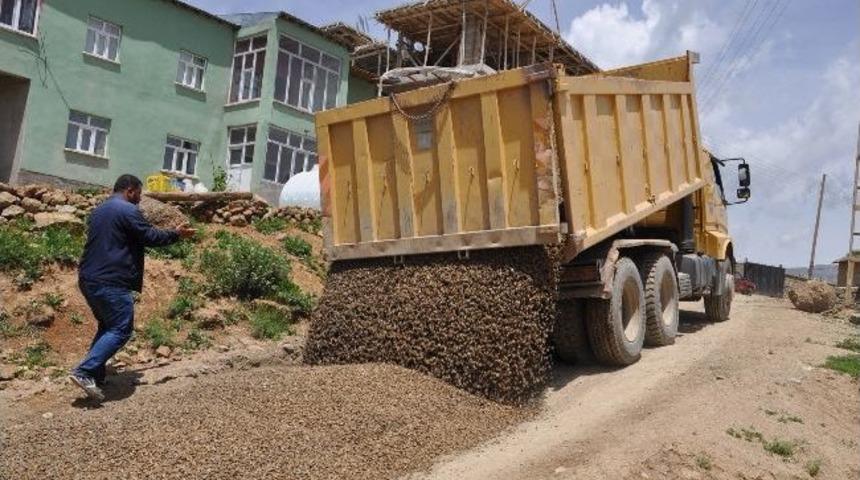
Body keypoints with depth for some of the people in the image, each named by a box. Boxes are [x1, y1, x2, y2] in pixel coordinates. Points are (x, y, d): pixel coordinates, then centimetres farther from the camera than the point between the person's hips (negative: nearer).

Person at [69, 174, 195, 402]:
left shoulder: (98, 211, 20)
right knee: (121, 330, -5)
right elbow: (149, 236, -9)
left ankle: (95, 376, 18)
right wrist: (176, 234, 5)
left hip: (88, 279, 10)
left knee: (107, 326, 20)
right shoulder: (128, 210, -10)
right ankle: (84, 372, -13)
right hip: (111, 282, -10)